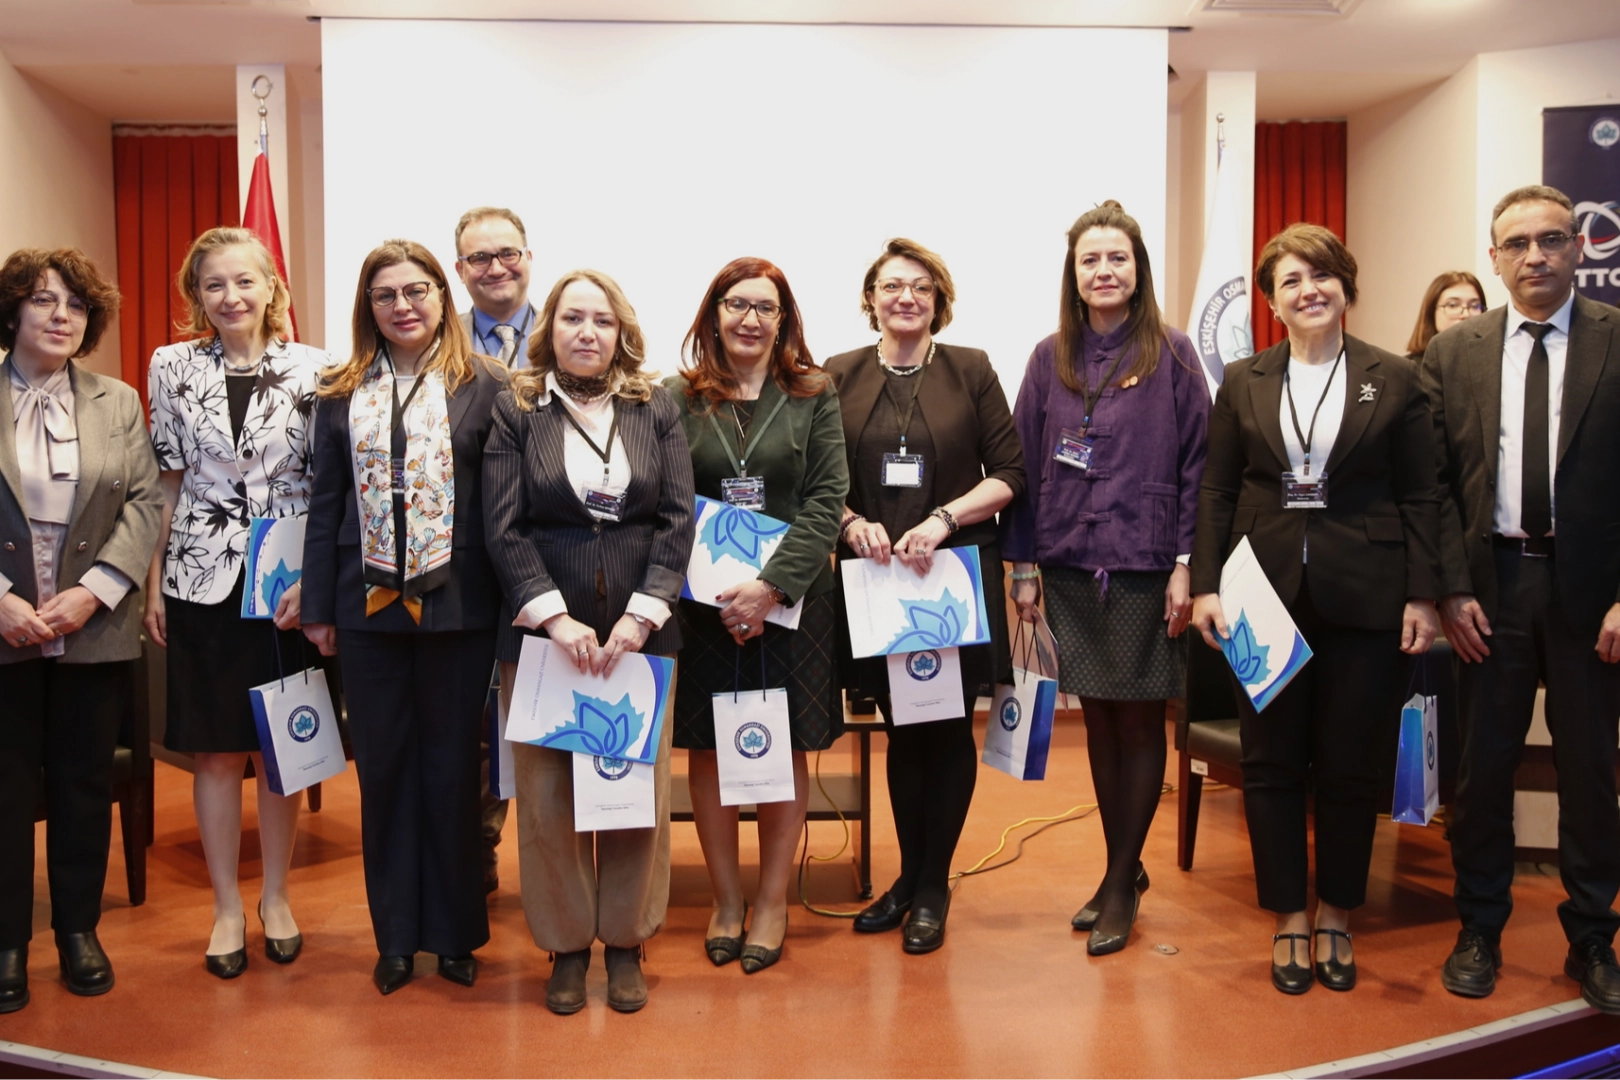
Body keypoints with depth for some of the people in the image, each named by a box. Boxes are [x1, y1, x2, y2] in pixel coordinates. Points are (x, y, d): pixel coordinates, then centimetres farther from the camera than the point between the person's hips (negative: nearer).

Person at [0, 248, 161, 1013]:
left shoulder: (119, 403, 7)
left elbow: (145, 504, 1)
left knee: (86, 783, 10)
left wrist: (93, 590, -11)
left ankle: (79, 929, 24)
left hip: (94, 629, 2)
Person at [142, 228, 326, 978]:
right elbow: (167, 484, 6)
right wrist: (154, 582, 4)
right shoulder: (172, 368, 3)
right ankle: (227, 907, 21)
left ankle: (275, 897, 25)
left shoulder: (311, 369, -1)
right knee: (216, 752, 7)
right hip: (201, 579, 1)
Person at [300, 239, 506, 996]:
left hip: (457, 606, -3)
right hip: (368, 606, 3)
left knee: (451, 769, 7)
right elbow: (325, 505, 9)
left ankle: (454, 932, 22)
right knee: (382, 770, 10)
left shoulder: (484, 385, -2)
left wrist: (514, 602, -8)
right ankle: (396, 935, 24)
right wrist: (319, 607, 7)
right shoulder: (342, 393, 8)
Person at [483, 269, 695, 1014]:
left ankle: (626, 940, 21)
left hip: (640, 632, 1)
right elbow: (503, 528, -4)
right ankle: (565, 944, 19)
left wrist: (640, 617, -11)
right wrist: (555, 617, -14)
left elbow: (678, 519, 0)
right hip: (542, 630, -1)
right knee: (547, 793, 3)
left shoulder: (655, 410, 6)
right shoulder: (517, 411, 3)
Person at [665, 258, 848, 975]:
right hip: (701, 601, 1)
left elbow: (827, 501, -3)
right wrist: (718, 595, -9)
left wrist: (770, 586, -14)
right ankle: (725, 900, 21)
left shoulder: (814, 396, 3)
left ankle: (772, 902, 20)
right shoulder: (678, 398, 4)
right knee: (708, 748, 6)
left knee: (784, 749, 6)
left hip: (790, 598, 0)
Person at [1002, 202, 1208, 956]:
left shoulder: (1171, 355, 0)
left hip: (1144, 566, -3)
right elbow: (1025, 465, 8)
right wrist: (1024, 566, 3)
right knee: (1097, 719, 10)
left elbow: (1196, 463, -2)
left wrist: (1186, 564, -9)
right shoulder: (1051, 358, 7)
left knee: (1139, 721, 5)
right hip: (1070, 567, 3)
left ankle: (1121, 884, 16)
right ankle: (1124, 870, 25)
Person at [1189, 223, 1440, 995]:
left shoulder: (1395, 380, 3)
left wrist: (1421, 595, -5)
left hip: (1364, 598, -1)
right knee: (1271, 763, 7)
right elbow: (1216, 491, 5)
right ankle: (1287, 919, 21)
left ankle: (1334, 917, 24)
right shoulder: (1243, 383, 6)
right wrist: (1205, 585, -4)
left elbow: (1420, 496, 1)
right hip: (1267, 592, 1)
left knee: (1349, 767, 7)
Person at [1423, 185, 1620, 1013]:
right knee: (1482, 765, 9)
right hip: (1492, 581, 1)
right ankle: (1479, 931, 24)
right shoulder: (1452, 353, 4)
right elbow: (1438, 482, 3)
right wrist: (1453, 589, -5)